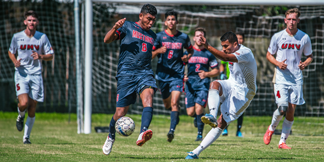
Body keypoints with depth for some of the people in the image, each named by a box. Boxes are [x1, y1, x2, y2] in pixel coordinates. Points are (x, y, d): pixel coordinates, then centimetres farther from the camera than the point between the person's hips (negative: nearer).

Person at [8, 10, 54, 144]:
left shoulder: (42, 37, 2)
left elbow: (50, 56, 8)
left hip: (36, 74, 1)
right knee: (23, 103, -21)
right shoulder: (17, 37, 1)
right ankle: (20, 117, 16)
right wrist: (15, 61, -5)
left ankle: (26, 137, 17)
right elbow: (11, 52, 16)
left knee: (32, 109, 2)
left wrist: (41, 56, -14)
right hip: (21, 74, -1)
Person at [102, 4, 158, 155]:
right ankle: (110, 137, 29)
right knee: (120, 113, -2)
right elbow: (107, 40, -5)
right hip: (126, 73, -3)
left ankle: (142, 134, -47)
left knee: (148, 97, -29)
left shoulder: (152, 36, 20)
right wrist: (115, 28, -22)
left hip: (145, 73, 3)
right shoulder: (127, 27, 6)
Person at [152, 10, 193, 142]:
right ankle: (177, 112, 50)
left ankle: (172, 130, -24)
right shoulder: (159, 36, 0)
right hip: (162, 75, 2)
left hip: (177, 74, -2)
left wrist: (187, 57, -2)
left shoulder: (183, 37, 3)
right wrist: (158, 51, -21)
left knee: (174, 103, -19)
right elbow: (150, 56, 0)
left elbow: (190, 50, 21)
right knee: (167, 104, 15)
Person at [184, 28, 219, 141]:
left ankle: (200, 134, -6)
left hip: (203, 84, -2)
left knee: (199, 109, -17)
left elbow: (217, 71, 10)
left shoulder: (208, 54, 6)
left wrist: (206, 74, -9)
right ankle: (198, 116, 33)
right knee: (190, 112, -4)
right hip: (190, 84, 2)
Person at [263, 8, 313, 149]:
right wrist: (278, 63, -10)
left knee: (291, 111, 0)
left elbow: (309, 56, 14)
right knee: (282, 108, -16)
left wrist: (305, 64, -8)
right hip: (281, 78, -2)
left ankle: (282, 141, 11)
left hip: (297, 79, 2)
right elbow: (269, 55, 10)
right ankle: (271, 128, 15)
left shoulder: (304, 38, 3)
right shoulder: (277, 37, 0)